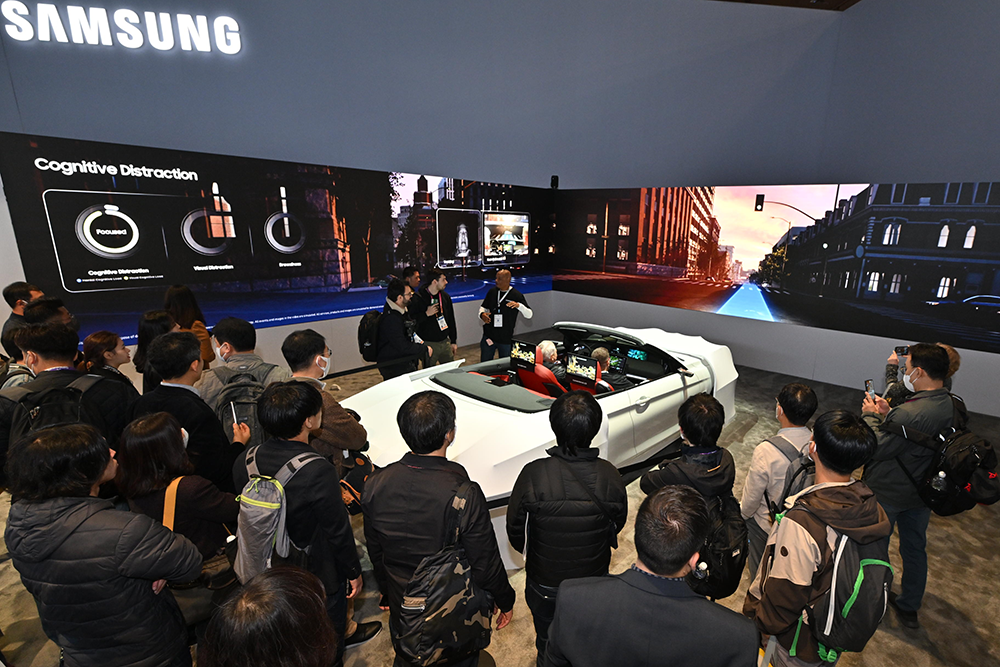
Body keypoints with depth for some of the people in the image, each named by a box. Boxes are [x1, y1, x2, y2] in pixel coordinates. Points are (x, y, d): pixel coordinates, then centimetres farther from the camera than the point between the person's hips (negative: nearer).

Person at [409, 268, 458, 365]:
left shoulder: (445, 296, 11)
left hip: (445, 342, 6)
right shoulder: (417, 298, -9)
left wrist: (453, 342, 16)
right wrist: (426, 314, -22)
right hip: (428, 344, -5)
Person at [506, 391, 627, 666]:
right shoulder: (610, 475, -25)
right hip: (595, 580, 2)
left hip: (544, 584, -1)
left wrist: (521, 549, 9)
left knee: (547, 642, 29)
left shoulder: (533, 474, -32)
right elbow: (618, 523, -5)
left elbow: (514, 525, -15)